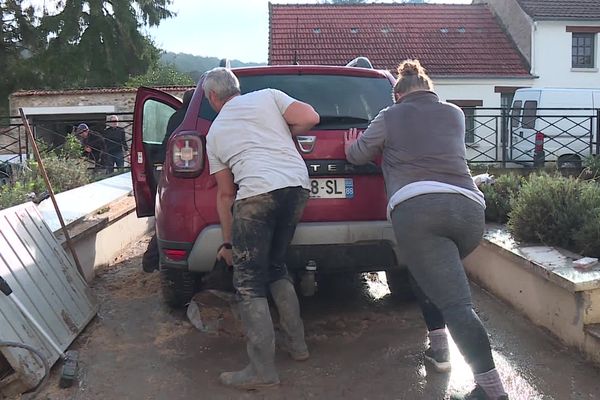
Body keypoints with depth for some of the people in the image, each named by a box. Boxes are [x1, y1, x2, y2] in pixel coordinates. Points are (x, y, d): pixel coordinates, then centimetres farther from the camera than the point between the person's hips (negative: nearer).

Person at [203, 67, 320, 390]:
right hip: (298, 187, 4)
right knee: (276, 266, 22)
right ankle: (296, 344, 27)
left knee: (248, 283, 3)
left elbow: (225, 194, 21)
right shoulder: (268, 96, 19)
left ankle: (262, 369, -2)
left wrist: (227, 242, 29)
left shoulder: (215, 133, 19)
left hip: (257, 194, -4)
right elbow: (310, 118, 6)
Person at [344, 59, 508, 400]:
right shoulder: (455, 114, 27)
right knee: (432, 275, 30)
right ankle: (440, 348, 27)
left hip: (417, 208, -5)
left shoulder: (391, 116, 18)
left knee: (457, 303, -11)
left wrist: (352, 145, 51)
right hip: (469, 208, 5)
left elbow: (358, 155, 27)